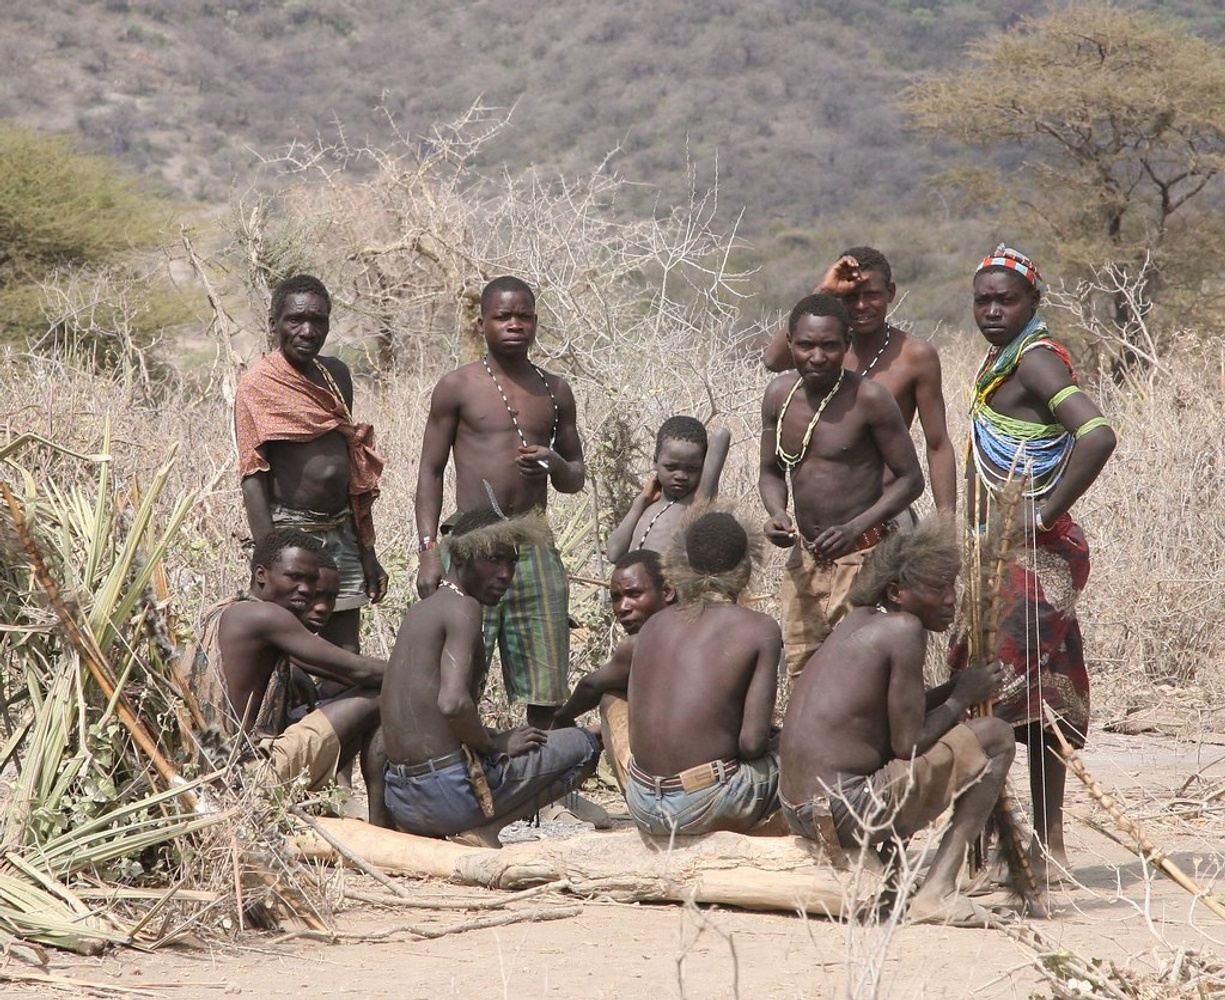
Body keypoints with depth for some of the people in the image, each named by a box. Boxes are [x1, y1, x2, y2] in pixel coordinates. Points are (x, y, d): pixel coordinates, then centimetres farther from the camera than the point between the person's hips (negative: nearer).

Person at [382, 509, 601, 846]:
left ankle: (420, 833, 12)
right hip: (448, 791, -8)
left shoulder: (422, 610, 17)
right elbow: (453, 703, -25)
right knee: (584, 745, 7)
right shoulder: (464, 608, -10)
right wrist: (495, 742, -8)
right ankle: (484, 829, -5)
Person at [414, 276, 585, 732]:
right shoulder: (458, 387, 3)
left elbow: (575, 480, 19)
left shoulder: (554, 392, 13)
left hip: (535, 550, 3)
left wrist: (556, 464, -5)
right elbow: (431, 471, 4)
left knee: (546, 694, 1)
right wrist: (429, 550, -6)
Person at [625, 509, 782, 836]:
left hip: (644, 810, 5)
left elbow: (635, 736, 12)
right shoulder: (760, 629, -5)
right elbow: (752, 742, -10)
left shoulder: (655, 624, 10)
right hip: (706, 806, -5)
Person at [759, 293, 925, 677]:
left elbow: (910, 478, -9)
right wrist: (776, 513, -7)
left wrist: (854, 528, -20)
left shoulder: (868, 399, -14)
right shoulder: (779, 395, 3)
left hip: (862, 557, -6)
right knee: (801, 670, 11)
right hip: (804, 557, 6)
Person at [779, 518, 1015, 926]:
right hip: (848, 813, -9)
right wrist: (962, 698, 3)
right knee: (996, 737, 1)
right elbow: (908, 745, -13)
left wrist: (955, 689, 14)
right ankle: (937, 891, -6)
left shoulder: (859, 620, 15)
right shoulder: (903, 629, -12)